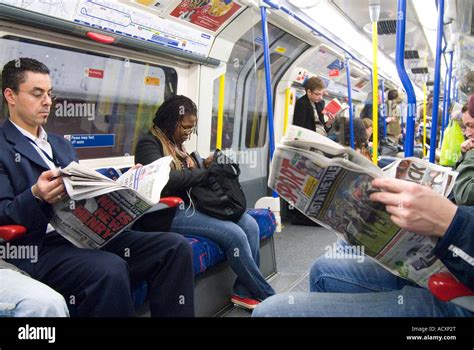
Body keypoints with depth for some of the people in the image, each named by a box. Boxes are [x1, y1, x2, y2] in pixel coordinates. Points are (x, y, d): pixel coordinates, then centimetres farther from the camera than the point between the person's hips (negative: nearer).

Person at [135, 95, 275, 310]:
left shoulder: (176, 144, 17)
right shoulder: (150, 143, -9)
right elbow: (165, 178, -27)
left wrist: (204, 165, 3)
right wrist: (205, 172, -15)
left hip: (191, 204, 9)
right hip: (171, 211, -9)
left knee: (250, 224, -9)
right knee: (234, 234, -23)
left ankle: (244, 291, -3)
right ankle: (267, 296, -7)